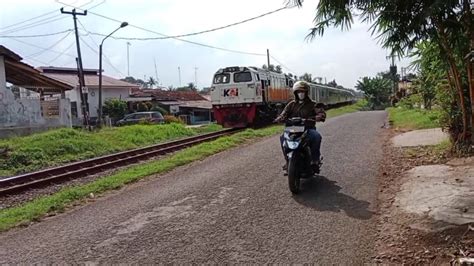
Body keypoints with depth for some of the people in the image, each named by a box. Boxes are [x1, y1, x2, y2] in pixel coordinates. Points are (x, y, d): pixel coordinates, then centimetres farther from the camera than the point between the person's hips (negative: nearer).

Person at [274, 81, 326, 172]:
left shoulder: (312, 104, 7)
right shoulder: (291, 104, 15)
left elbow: (321, 112, -6)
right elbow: (285, 113, 5)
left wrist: (319, 117, -32)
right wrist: (280, 118, -20)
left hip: (308, 128, -2)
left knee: (317, 136, -33)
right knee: (283, 137, -26)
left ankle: (315, 160, -16)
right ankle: (288, 160, -12)